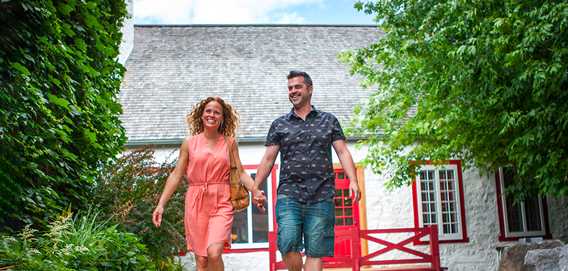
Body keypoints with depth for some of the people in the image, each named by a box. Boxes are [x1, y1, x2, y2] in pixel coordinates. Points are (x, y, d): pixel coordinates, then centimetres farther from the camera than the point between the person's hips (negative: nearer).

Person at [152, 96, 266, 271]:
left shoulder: (229, 142, 7)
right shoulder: (189, 143, 7)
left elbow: (240, 173, 6)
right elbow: (176, 175, 7)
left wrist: (255, 191, -12)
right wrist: (161, 204, 2)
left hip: (221, 204, -1)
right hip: (196, 203, 1)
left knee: (214, 253, -19)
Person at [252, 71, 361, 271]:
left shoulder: (329, 120, 13)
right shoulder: (279, 125, 13)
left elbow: (343, 152, 6)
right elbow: (268, 159, 11)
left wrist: (353, 181, -8)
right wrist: (255, 188, 1)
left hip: (321, 196, 0)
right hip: (289, 195, 0)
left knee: (316, 252, -1)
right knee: (288, 244, -16)